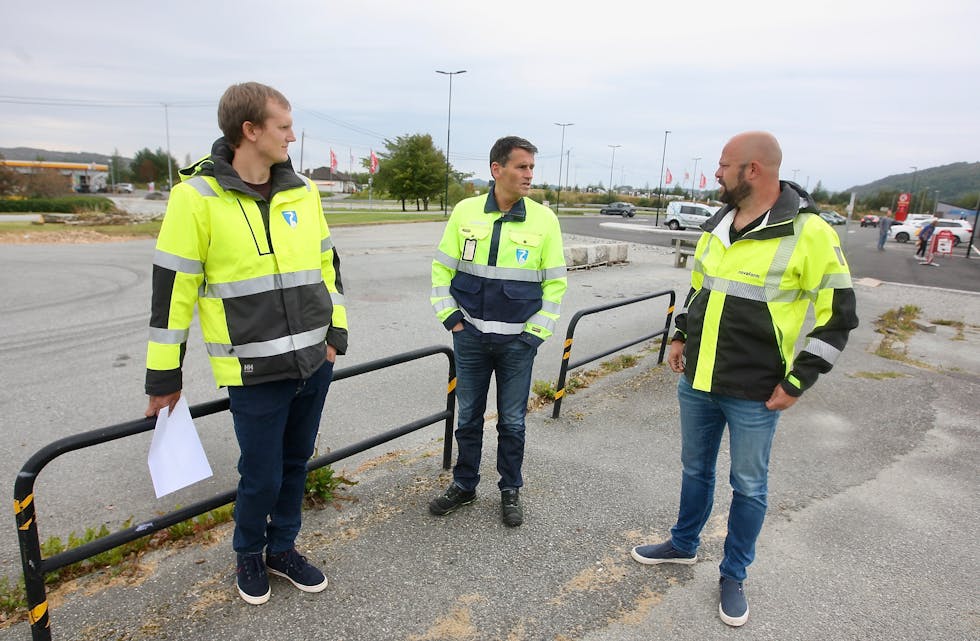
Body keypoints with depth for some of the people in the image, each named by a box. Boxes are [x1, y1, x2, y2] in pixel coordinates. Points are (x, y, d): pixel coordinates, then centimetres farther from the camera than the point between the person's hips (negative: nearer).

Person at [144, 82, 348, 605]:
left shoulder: (303, 192, 5)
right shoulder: (198, 195, -10)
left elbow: (327, 264, 13)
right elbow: (172, 287, -8)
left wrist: (336, 332, 11)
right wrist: (163, 376, -4)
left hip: (314, 362, 5)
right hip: (254, 371, -5)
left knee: (295, 463, 18)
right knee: (262, 476, 7)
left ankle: (282, 548, 41)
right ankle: (248, 555, 37)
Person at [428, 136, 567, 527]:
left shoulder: (544, 219, -4)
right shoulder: (465, 212, -2)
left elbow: (555, 281, 1)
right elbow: (441, 268, 6)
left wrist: (537, 331, -3)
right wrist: (450, 317, -1)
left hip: (517, 340, -1)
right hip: (470, 336, 1)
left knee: (512, 421, 10)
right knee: (468, 416, 13)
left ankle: (510, 491, 29)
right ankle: (463, 486, 31)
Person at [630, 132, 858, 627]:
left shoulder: (808, 233, -15)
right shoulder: (718, 224, 5)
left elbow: (839, 315, -10)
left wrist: (796, 382, -12)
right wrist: (681, 335, 12)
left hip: (754, 393, -5)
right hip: (697, 381, 6)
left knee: (748, 485, 12)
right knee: (695, 469, 21)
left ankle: (733, 576, 32)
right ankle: (683, 544, 42)